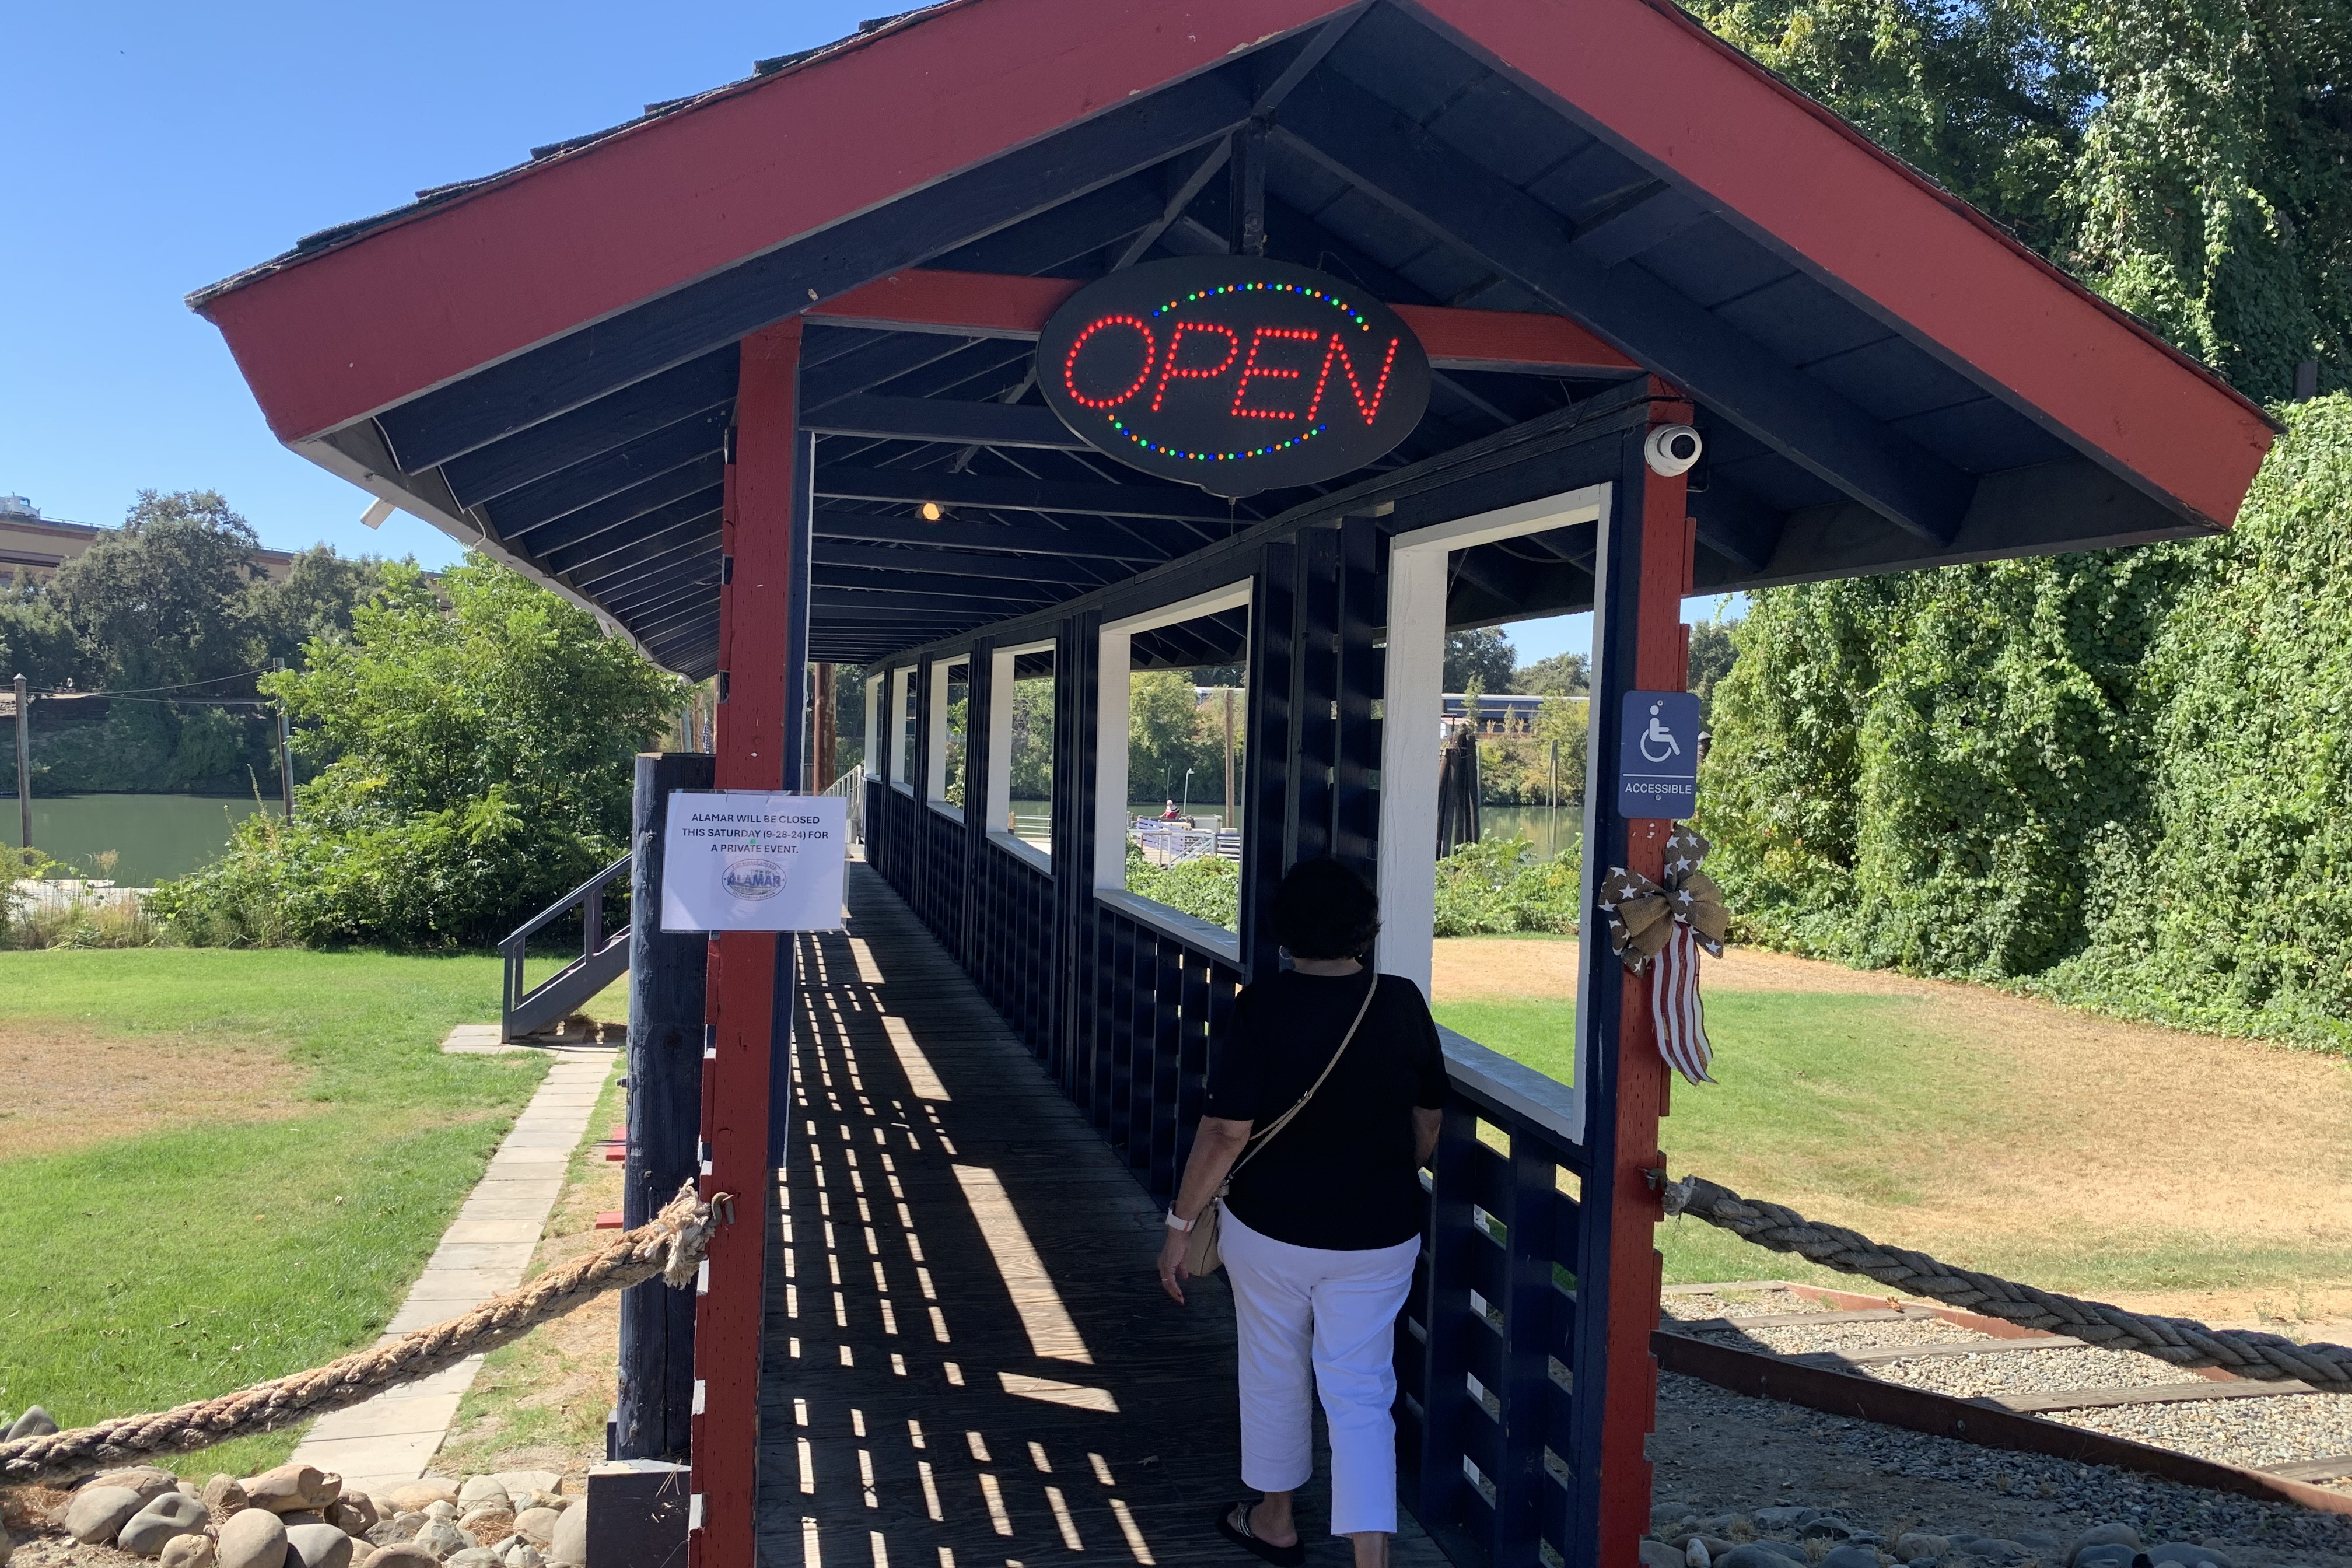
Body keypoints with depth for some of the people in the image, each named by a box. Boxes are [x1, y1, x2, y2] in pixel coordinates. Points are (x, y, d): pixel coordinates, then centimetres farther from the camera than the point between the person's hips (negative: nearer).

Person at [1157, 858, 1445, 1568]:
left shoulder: (1263, 1006, -16)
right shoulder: (1402, 1003, -6)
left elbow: (1227, 1130, -17)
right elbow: (1427, 1125, 5)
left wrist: (1181, 1223, -7)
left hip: (1271, 1229, -2)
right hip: (1377, 1238, 2)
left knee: (1274, 1374, 20)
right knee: (1360, 1392, 9)